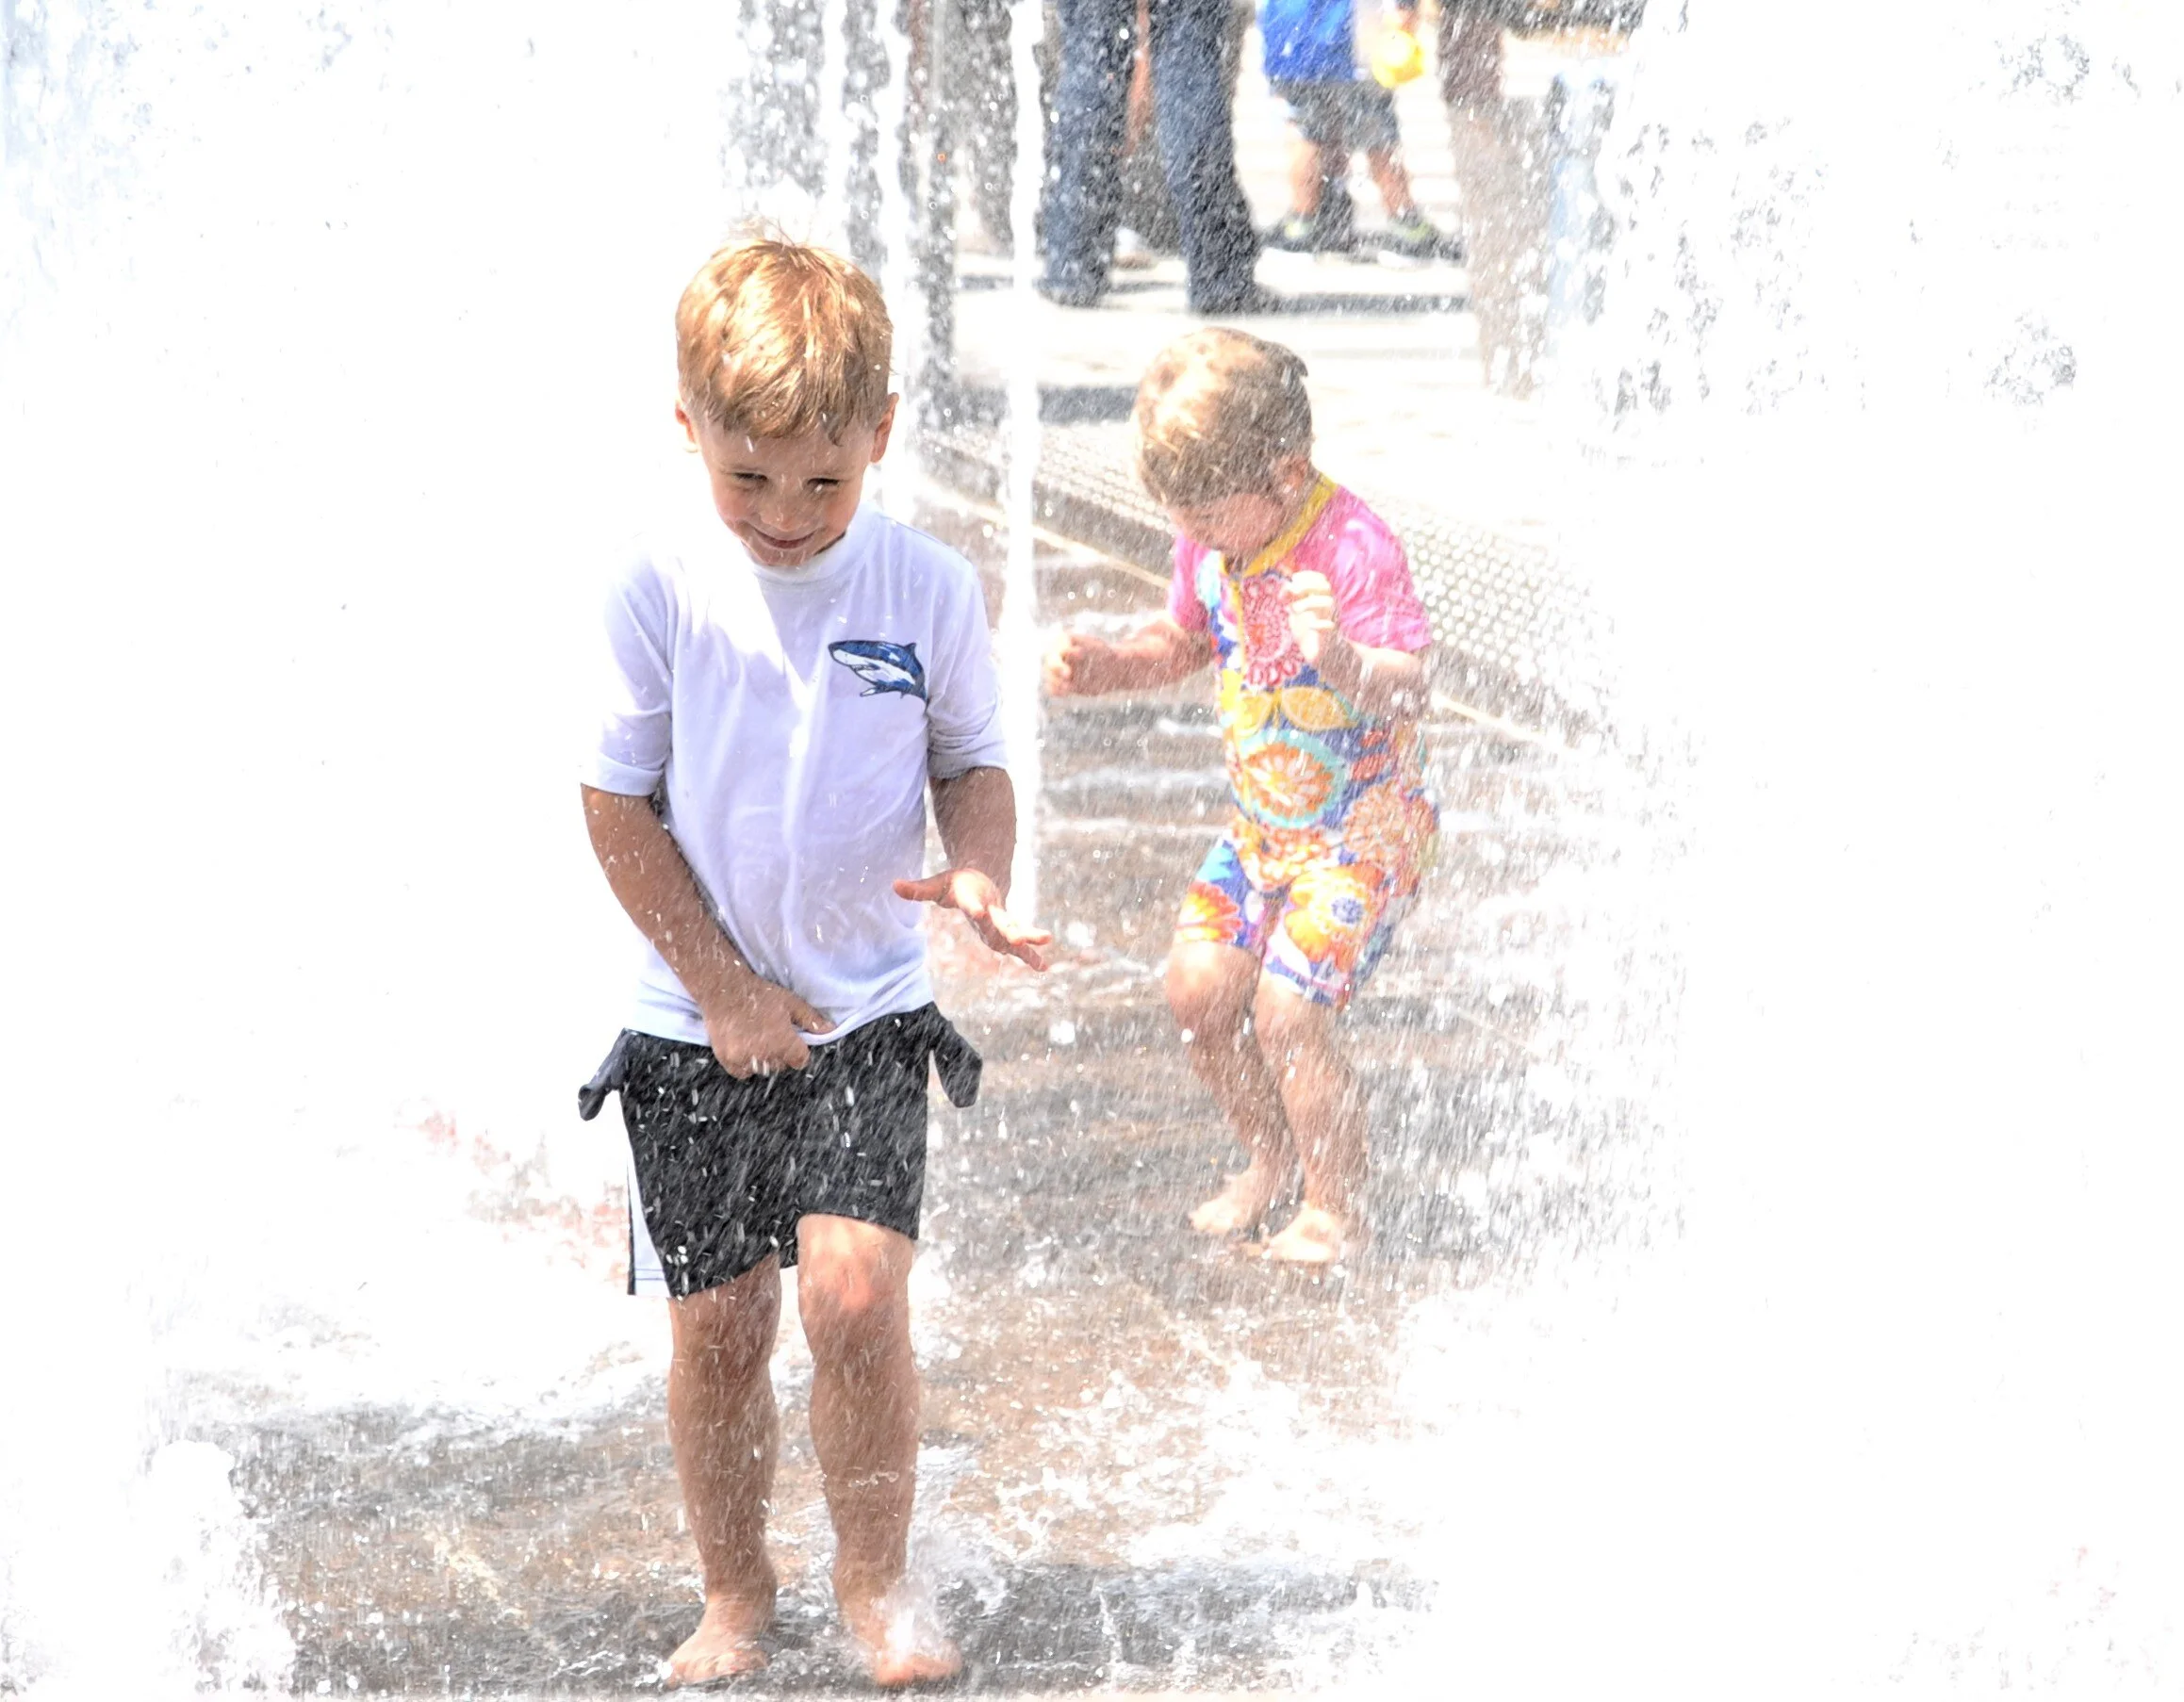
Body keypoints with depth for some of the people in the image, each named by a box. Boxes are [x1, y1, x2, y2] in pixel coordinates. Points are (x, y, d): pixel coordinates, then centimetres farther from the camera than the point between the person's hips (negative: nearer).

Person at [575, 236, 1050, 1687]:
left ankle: (877, 1580, 5)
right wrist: (723, 984, -7)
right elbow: (617, 804, -4)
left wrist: (979, 874, -14)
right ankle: (734, 1597, 23)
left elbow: (973, 764, 7)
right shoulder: (659, 588, -9)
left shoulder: (928, 588, -6)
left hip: (868, 1011, 0)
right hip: (700, 1021, 0)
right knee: (718, 1320, 4)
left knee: (856, 1290, -14)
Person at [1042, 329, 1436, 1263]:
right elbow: (1184, 641, 17)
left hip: (1364, 824, -7)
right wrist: (1104, 662, -2)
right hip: (1262, 821, 7)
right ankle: (1269, 1156, 24)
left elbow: (1411, 690, -29)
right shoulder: (1210, 540, -2)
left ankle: (1336, 1206, 5)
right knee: (1199, 983, -1)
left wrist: (1340, 658, -49)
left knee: (1288, 1003, -15)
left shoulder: (1353, 547, -24)